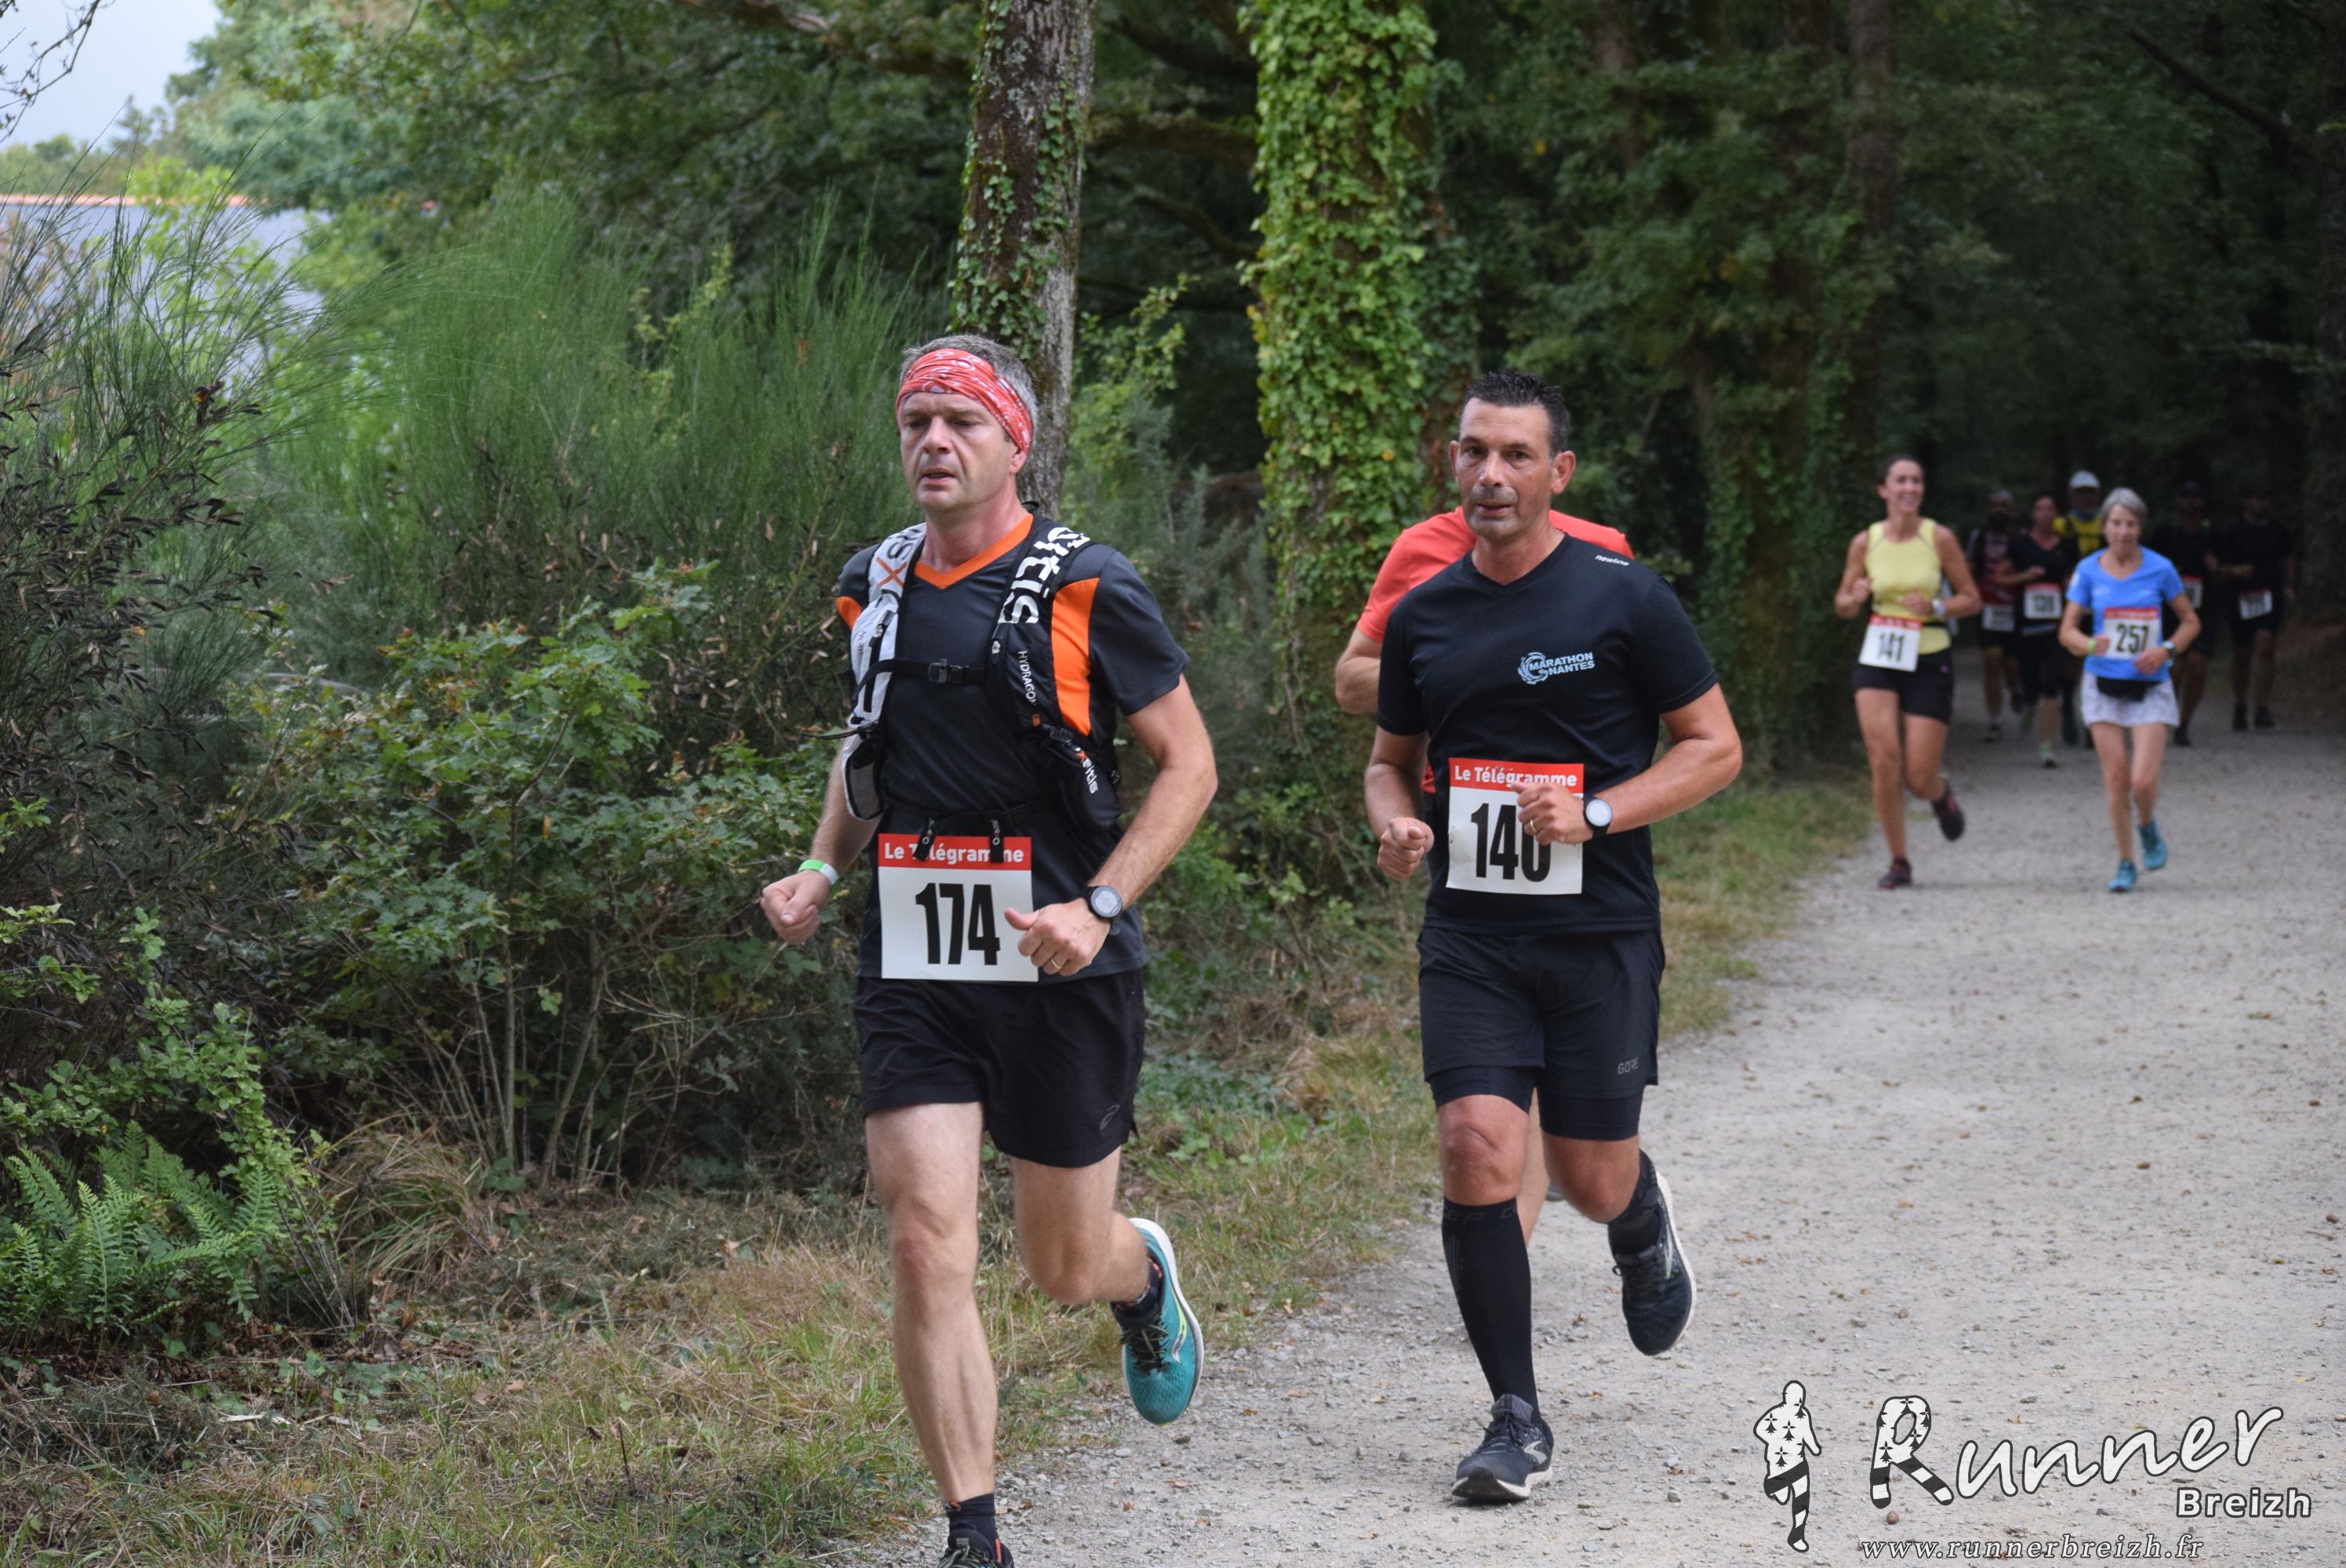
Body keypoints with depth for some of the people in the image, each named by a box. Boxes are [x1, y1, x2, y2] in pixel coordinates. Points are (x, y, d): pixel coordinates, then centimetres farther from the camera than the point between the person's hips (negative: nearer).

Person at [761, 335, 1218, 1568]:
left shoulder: (1085, 591, -8)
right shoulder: (874, 587, 7)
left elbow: (1187, 763, -4)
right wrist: (821, 871, 7)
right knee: (926, 1248, -10)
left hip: (1061, 969, -3)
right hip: (911, 977, 3)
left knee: (1065, 1265, 9)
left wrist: (1097, 906, -16)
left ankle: (1144, 1278, 47)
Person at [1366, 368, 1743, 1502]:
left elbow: (1715, 746, 0)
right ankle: (1517, 1422, -3)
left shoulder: (1623, 598, -4)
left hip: (1599, 933, -2)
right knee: (1476, 1148, -13)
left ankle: (1645, 1239, 43)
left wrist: (1595, 815, -14)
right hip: (1469, 935, 2)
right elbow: (1391, 758, 20)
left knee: (1592, 1182, 3)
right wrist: (1395, 826, -3)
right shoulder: (1423, 614, 7)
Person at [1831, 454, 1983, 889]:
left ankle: (1941, 794, 37)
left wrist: (1935, 607, -16)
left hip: (1930, 662, -1)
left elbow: (1971, 598, 3)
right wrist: (1855, 598, -13)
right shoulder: (1865, 542, 0)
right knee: (1884, 761, -14)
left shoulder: (1939, 538, -4)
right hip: (1878, 660, 1)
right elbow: (1842, 605, 10)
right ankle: (1898, 862, 2)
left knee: (1919, 779, -3)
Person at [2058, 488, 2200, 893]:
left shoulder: (2159, 569, -3)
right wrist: (2090, 645, -19)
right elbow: (2067, 630, 3)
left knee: (2143, 781, -12)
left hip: (2150, 688, -1)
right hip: (2104, 684, 1)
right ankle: (2126, 864, 14)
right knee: (2115, 779, -1)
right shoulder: (2089, 570, 0)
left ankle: (2148, 826, 23)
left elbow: (2190, 622, 8)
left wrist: (2166, 650, -11)